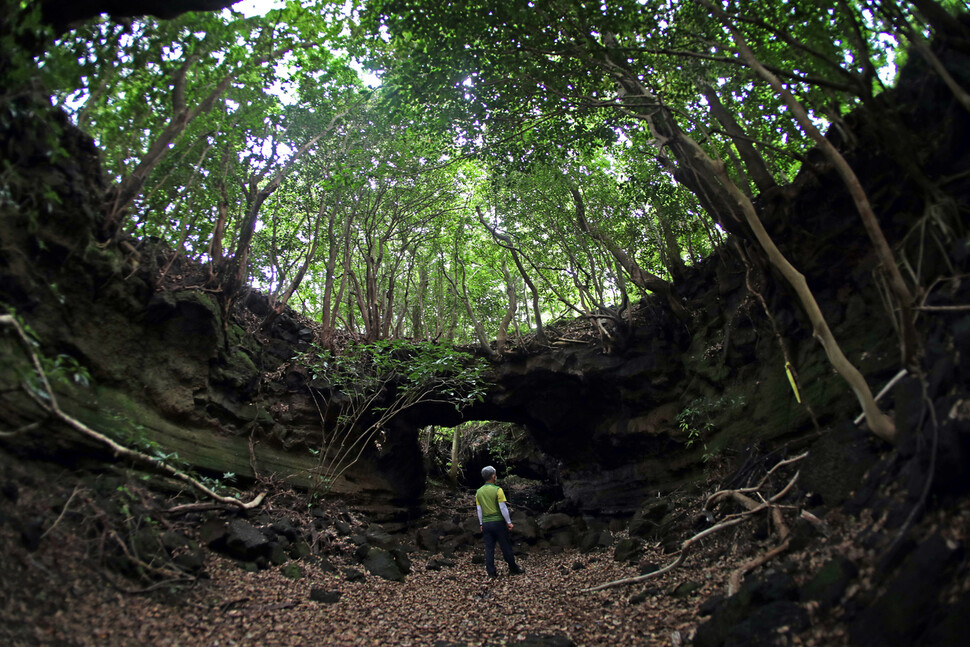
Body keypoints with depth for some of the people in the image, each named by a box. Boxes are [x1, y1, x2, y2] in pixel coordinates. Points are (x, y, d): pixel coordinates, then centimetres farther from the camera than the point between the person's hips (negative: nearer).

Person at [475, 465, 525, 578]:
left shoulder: (479, 492, 4)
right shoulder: (497, 490, -11)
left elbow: (479, 510, 9)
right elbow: (503, 508, -12)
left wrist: (481, 524, 17)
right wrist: (509, 522, -4)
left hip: (486, 523, 4)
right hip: (498, 522, -4)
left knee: (489, 548, 8)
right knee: (506, 547, 7)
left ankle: (491, 572, 10)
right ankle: (513, 569, 17)